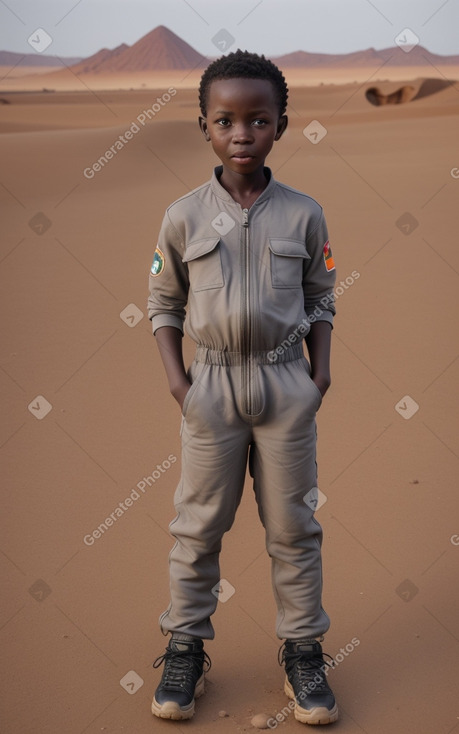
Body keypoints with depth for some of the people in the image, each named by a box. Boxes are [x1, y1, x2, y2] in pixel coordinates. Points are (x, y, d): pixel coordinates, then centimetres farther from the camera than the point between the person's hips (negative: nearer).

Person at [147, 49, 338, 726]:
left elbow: (321, 299, 8)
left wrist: (321, 368, -2)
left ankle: (303, 650, 22)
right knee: (198, 524, 9)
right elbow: (163, 301, 5)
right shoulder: (184, 215, -2)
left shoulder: (303, 214, -1)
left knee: (293, 524, 8)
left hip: (286, 382, 0)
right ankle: (186, 647, 23)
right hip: (212, 384, 0)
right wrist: (175, 376, -5)